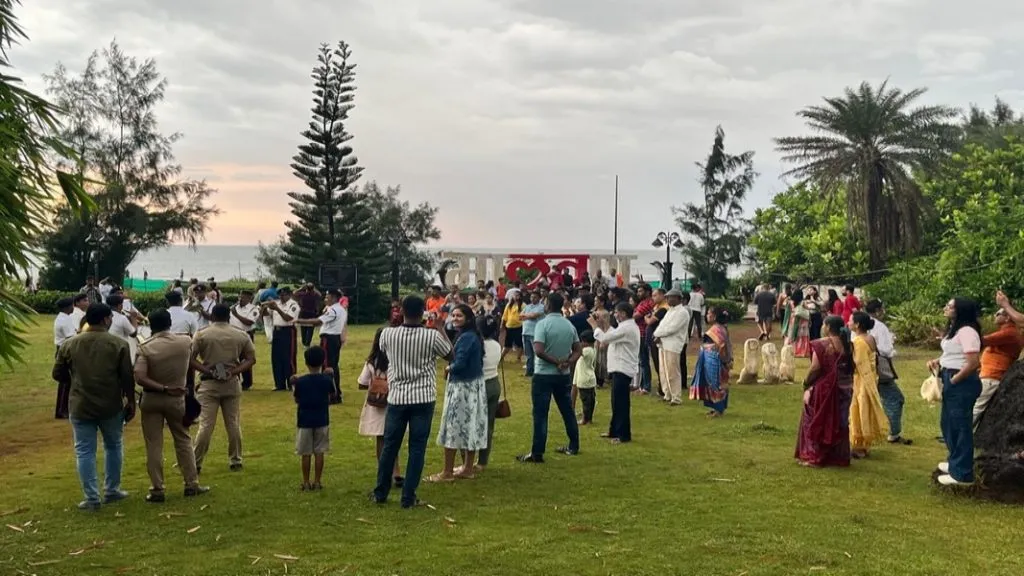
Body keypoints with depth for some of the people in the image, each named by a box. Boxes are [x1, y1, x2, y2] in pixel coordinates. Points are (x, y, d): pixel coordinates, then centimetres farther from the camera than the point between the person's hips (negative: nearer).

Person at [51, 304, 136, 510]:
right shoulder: (119, 344, -6)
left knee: (85, 452, 7)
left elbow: (58, 374, 7)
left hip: (80, 406, 1)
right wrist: (131, 402, 4)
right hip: (111, 405, 0)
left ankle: (91, 498, 7)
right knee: (113, 447, 18)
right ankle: (112, 491, 24)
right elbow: (127, 377, -6)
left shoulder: (69, 345, -1)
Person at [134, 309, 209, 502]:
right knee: (183, 441, 14)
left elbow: (139, 378, -23)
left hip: (151, 399, -2)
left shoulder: (145, 348, -14)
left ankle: (157, 489, 8)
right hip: (176, 398, 2)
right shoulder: (185, 342, -7)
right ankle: (191, 484, 17)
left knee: (154, 445, 6)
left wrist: (163, 389, -18)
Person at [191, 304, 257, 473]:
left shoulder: (202, 335, -2)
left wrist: (205, 369, -9)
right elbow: (251, 358, 2)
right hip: (232, 383, 2)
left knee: (205, 425, -1)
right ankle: (236, 461, 16)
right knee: (233, 424, 10)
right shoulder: (240, 336, 5)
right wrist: (235, 371, -6)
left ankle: (196, 463, 2)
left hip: (209, 384, -2)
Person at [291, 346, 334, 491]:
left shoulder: (300, 381, -11)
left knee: (306, 454, 6)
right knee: (319, 452, 7)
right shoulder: (327, 380, -8)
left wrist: (294, 384, 13)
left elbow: (296, 399, 1)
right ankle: (317, 481, 10)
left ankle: (306, 483, 11)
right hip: (322, 421, 1)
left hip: (304, 421, -1)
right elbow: (332, 395, 9)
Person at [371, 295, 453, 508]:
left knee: (389, 446, 13)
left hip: (397, 397, 2)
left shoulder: (388, 334, -6)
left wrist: (397, 324, 17)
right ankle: (408, 497, 8)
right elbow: (451, 354, 5)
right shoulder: (432, 336, -12)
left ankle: (380, 492, 24)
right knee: (416, 449, 5)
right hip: (423, 399, -2)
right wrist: (441, 329, 12)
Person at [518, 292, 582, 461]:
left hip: (544, 375, -6)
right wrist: (567, 363, -8)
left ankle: (537, 453, -1)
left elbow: (538, 351, -25)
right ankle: (573, 447, 26)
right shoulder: (569, 325, 5)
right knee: (567, 411, 16)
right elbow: (577, 351, 6)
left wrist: (556, 362, -14)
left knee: (540, 414, -2)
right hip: (564, 375, 6)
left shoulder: (543, 324, -15)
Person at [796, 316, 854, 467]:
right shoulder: (848, 345, 4)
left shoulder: (821, 345, -16)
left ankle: (814, 457, 6)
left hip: (824, 389, -6)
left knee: (817, 423, 5)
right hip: (844, 389, 6)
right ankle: (839, 457, 19)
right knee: (839, 423, 14)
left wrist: (806, 383, -5)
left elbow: (815, 368, -18)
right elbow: (852, 368, 9)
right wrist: (848, 384, 18)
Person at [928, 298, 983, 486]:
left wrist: (954, 379, -17)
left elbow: (973, 363, -26)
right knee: (948, 423, 21)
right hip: (951, 381, 11)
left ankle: (962, 473, 8)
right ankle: (956, 462, 37)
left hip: (962, 383, -11)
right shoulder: (954, 329, 13)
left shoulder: (967, 331, -20)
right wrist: (937, 361, 7)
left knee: (960, 427, -1)